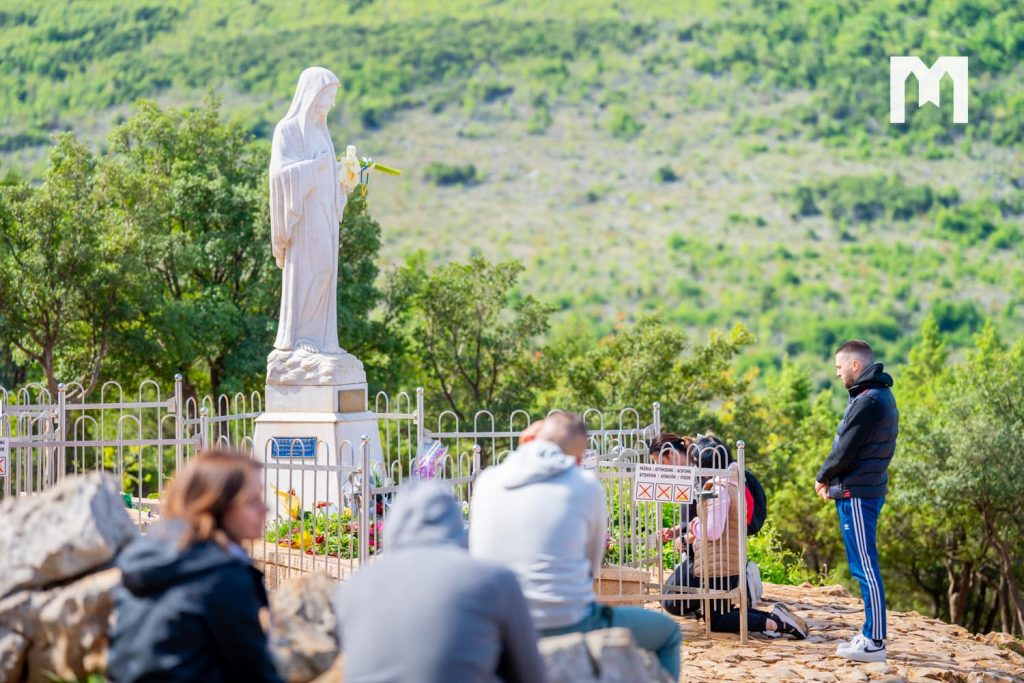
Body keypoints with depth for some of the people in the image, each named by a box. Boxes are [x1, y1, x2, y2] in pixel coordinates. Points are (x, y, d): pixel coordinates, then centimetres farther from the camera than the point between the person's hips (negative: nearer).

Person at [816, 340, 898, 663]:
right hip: (864, 490, 10)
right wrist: (833, 479, 8)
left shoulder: (869, 401, -17)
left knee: (865, 568, -8)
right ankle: (871, 634, 18)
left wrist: (823, 477, 0)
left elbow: (846, 451, -18)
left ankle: (875, 642, -6)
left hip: (858, 494, -10)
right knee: (864, 568, 13)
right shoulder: (879, 396, 15)